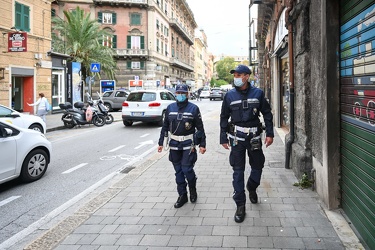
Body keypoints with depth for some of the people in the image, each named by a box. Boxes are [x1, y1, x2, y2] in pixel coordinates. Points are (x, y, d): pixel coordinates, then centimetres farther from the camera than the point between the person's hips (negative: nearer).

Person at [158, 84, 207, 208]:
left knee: (187, 169, -7)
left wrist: (202, 144, -6)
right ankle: (182, 195, 22)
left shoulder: (193, 108, -4)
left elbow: (200, 127, -2)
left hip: (188, 144, -3)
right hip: (174, 144, 4)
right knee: (178, 171, 9)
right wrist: (161, 143, 8)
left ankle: (193, 189, 22)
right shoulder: (170, 108, 5)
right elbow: (165, 126, 10)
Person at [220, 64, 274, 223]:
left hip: (254, 136, 1)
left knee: (258, 165, 14)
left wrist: (269, 134, 1)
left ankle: (252, 188, 45)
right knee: (238, 170, 0)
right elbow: (224, 117, 5)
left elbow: (267, 114, 6)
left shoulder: (258, 93, 0)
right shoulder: (230, 95, 0)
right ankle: (240, 205, 7)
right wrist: (223, 138, 3)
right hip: (237, 137, -1)